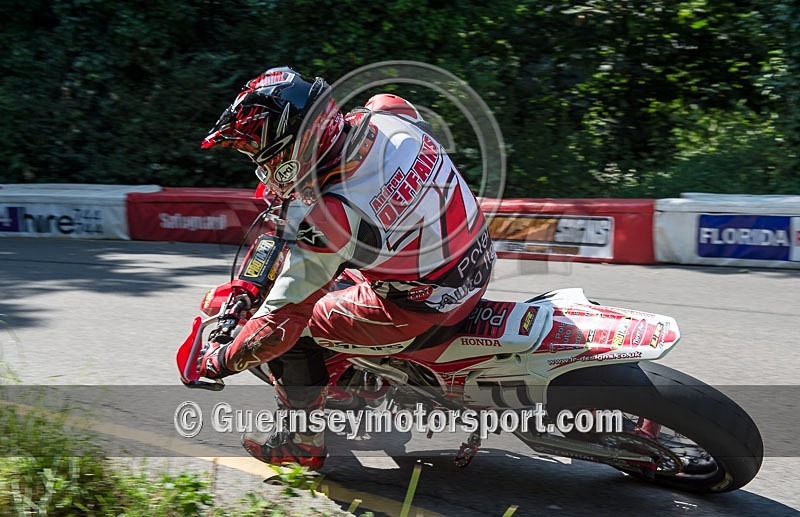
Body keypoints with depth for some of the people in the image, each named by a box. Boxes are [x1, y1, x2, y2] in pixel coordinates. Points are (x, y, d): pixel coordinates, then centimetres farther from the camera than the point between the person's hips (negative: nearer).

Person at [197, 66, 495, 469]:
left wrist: (222, 361, -4)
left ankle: (303, 443, 24)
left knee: (291, 331, 4)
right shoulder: (389, 113, -11)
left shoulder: (331, 220, -30)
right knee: (332, 270, 29)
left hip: (426, 310, -8)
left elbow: (281, 322, -22)